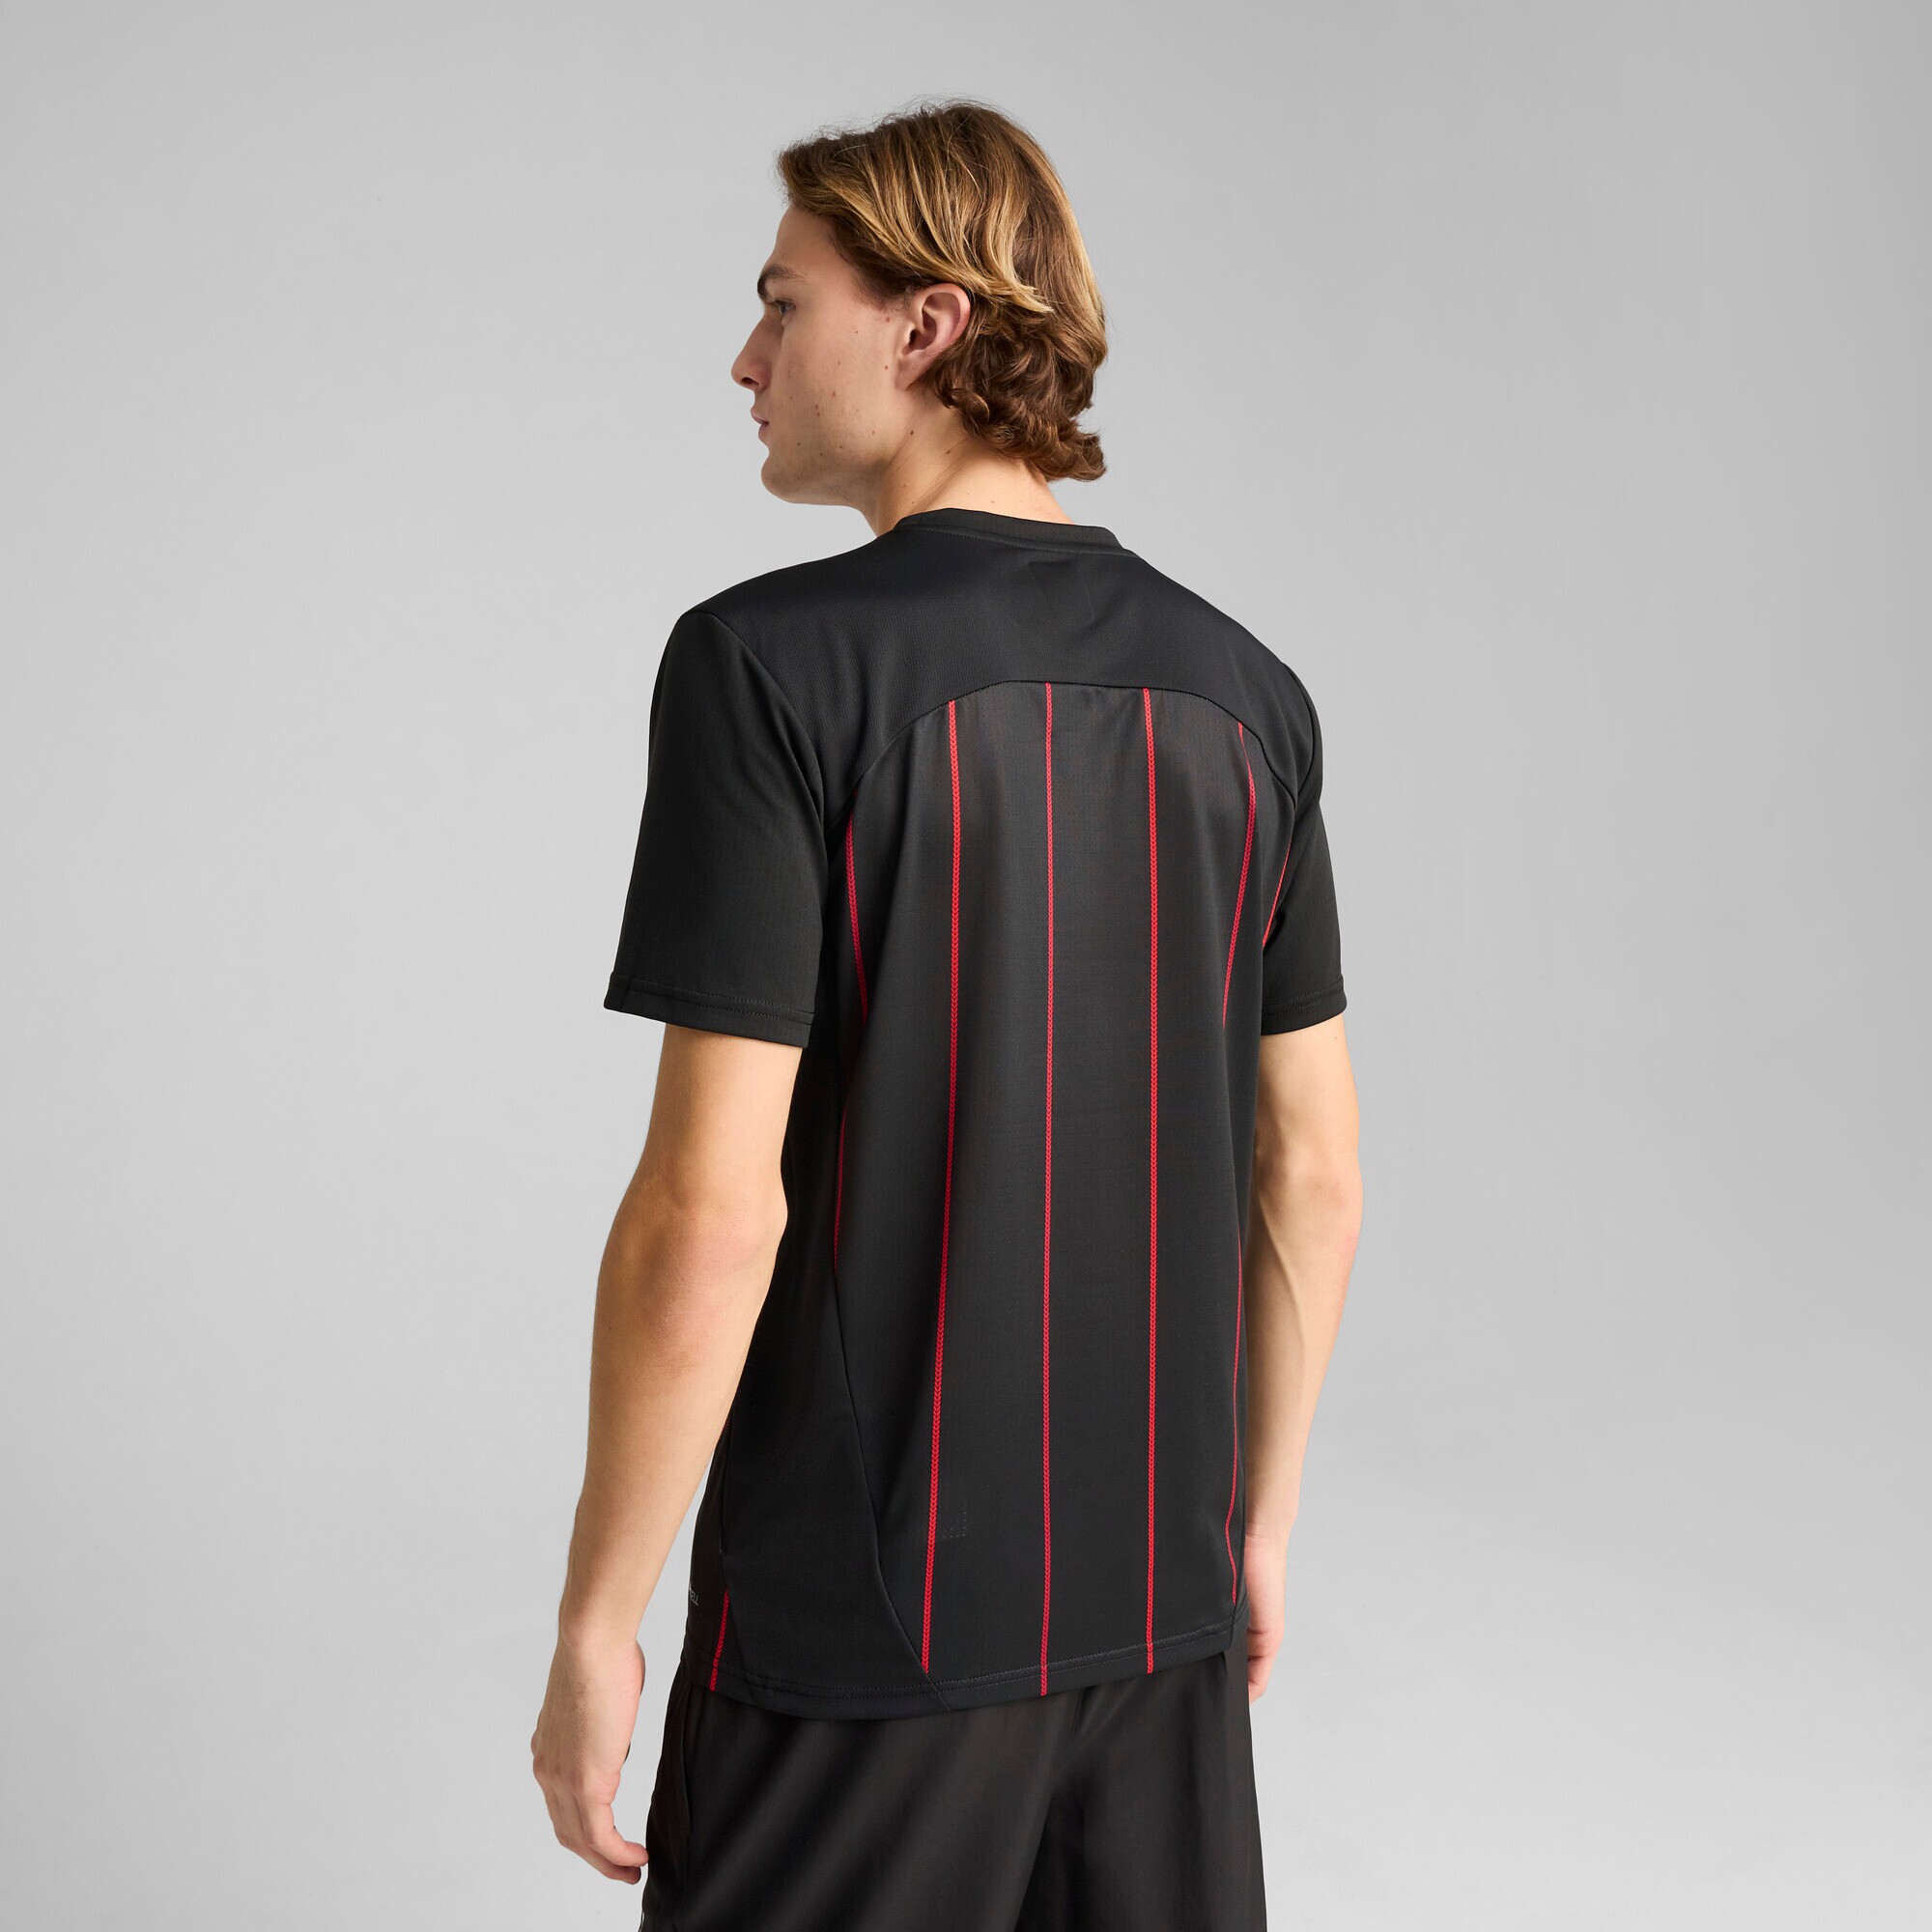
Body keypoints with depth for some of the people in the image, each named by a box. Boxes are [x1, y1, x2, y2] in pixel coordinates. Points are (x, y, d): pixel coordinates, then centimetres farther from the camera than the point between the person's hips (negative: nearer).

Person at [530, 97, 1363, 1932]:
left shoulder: (767, 663, -16)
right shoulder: (1243, 690, 1)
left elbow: (711, 1215, -19)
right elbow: (1313, 1176, 5)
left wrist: (594, 1622, -7)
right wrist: (1256, 1526, 17)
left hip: (862, 1625, -5)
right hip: (1157, 1596, 5)